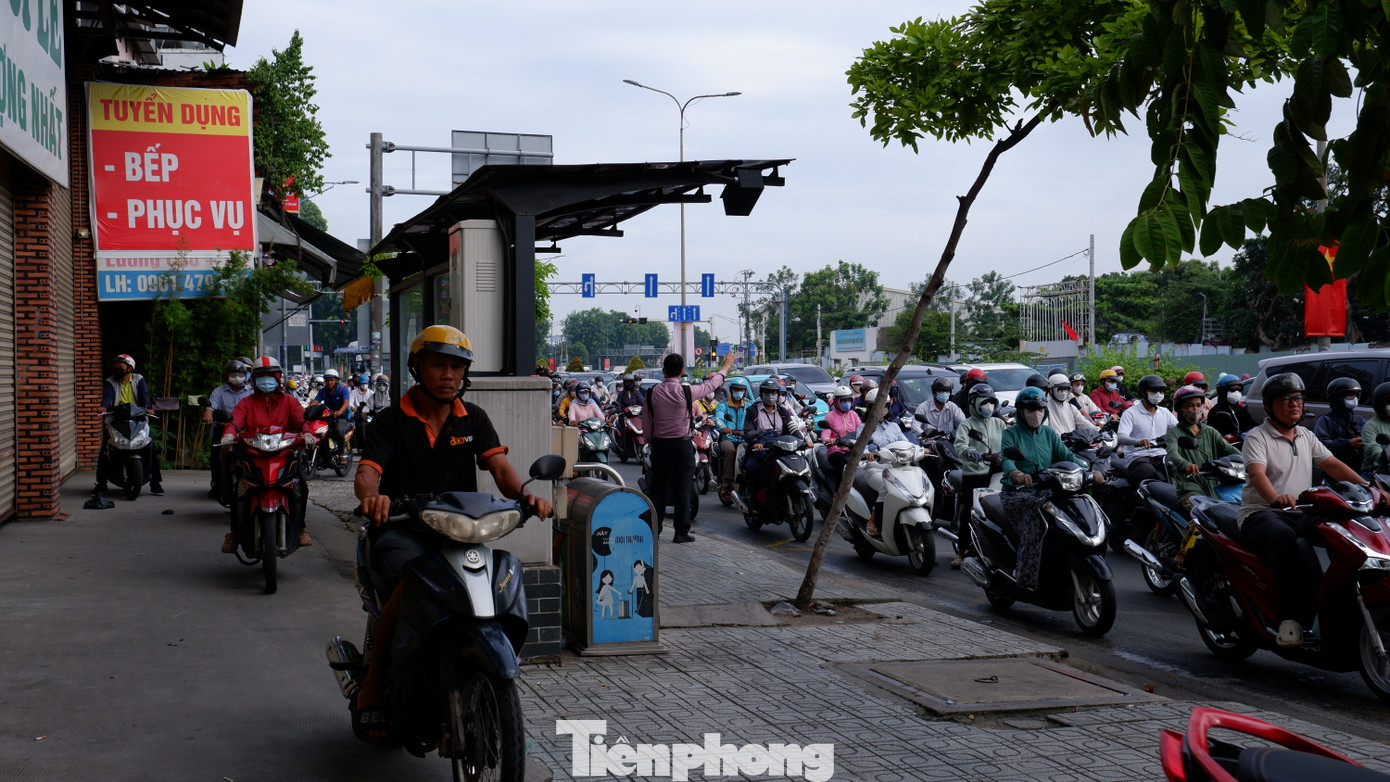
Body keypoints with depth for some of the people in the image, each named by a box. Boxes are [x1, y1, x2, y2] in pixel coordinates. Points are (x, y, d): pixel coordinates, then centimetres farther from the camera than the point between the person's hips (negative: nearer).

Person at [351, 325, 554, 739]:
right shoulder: (392, 421, 4)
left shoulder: (473, 418, 14)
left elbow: (499, 466, 1)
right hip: (403, 532, -3)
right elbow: (367, 472, -11)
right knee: (410, 587, -34)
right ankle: (372, 686, -18)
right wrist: (371, 495, -37)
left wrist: (524, 494, -22)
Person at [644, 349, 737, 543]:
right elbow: (712, 384, 5)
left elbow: (646, 423, 1)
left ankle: (654, 528, 15)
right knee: (682, 488, 2)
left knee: (658, 487, 10)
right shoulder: (687, 392, -11)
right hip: (682, 444, -3)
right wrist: (726, 366, 21)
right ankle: (681, 532, 3)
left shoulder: (653, 393, -4)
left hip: (659, 444, 3)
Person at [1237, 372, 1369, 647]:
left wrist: (1367, 487, -4)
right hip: (1260, 513, -6)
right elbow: (1257, 473, -18)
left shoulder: (1306, 437, 21)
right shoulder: (1257, 437, -1)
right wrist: (1276, 497, -40)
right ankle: (1288, 619, -41)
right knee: (1284, 537, -39)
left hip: (1299, 514, 6)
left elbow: (1332, 465, 13)